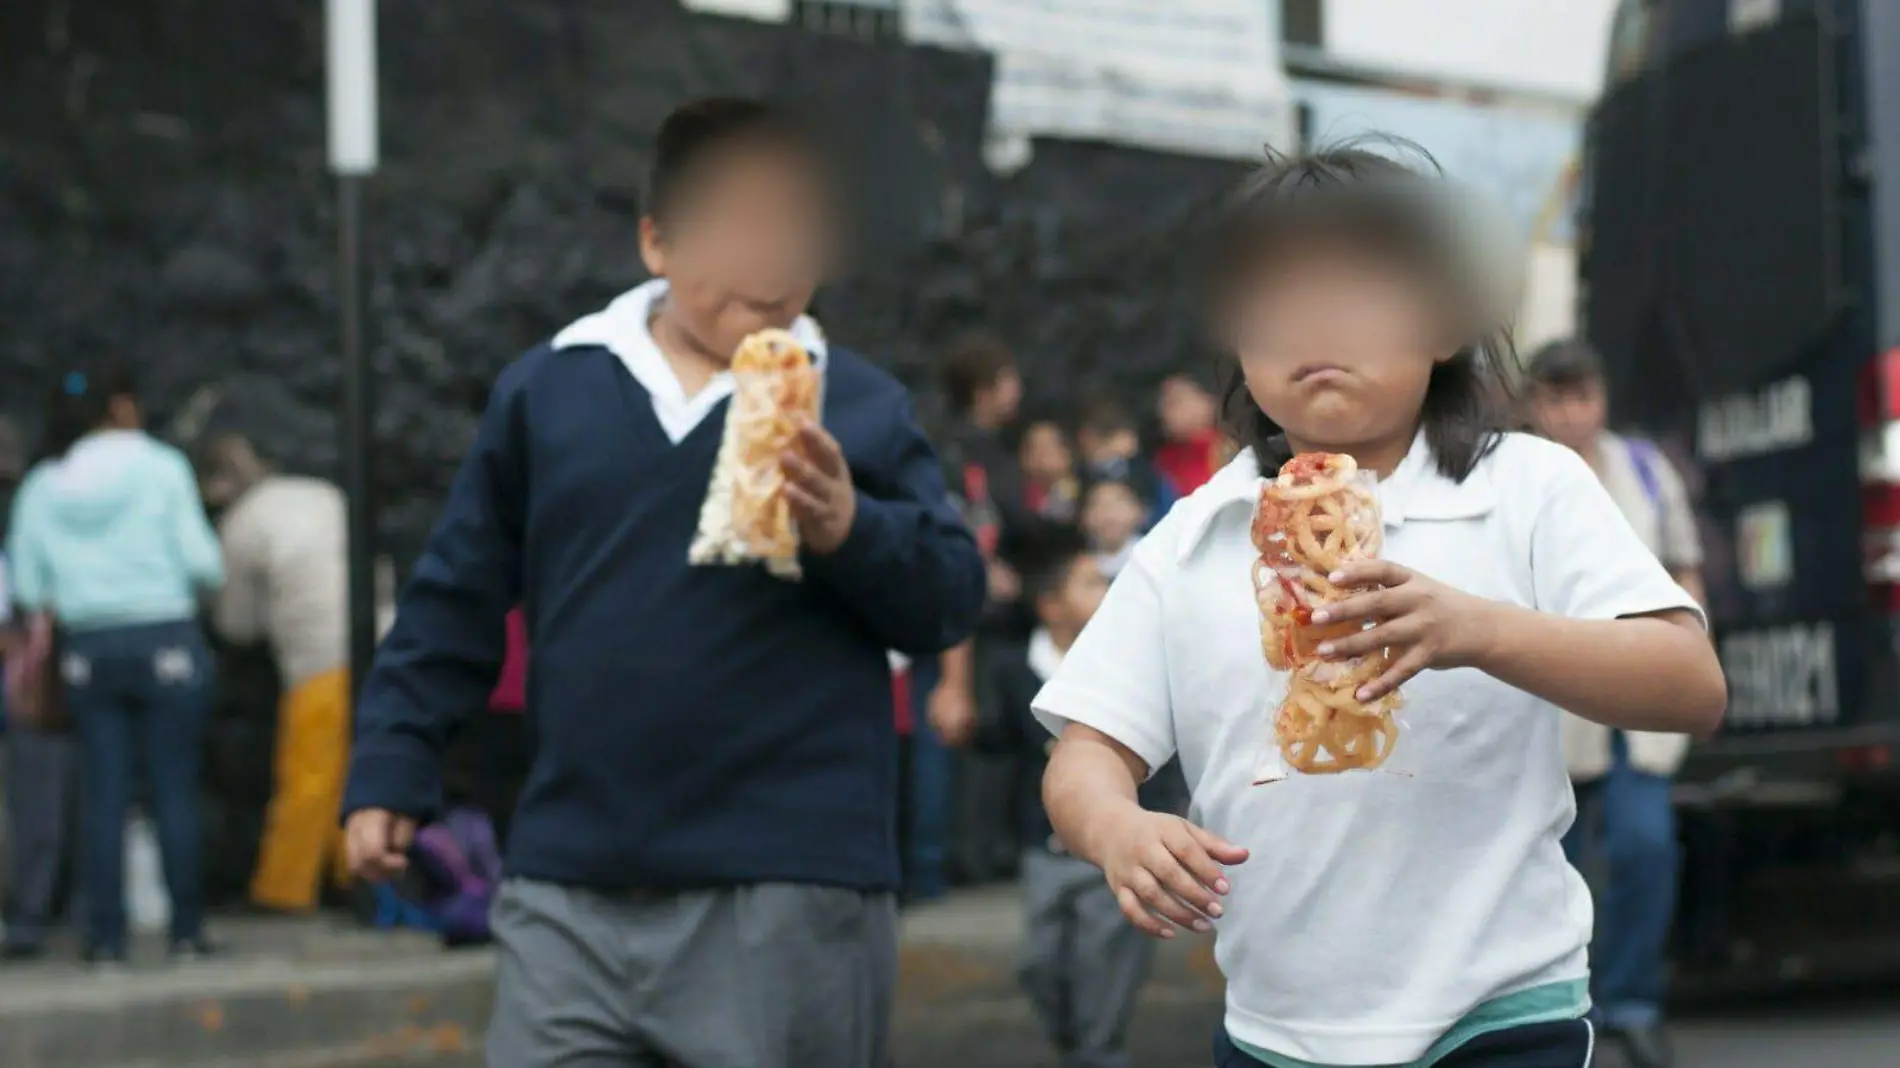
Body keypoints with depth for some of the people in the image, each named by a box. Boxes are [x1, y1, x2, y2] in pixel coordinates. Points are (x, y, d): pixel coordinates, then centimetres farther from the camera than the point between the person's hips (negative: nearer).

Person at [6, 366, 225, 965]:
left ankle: (106, 936, 4)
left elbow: (28, 588, 4)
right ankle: (186, 930, 4)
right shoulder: (161, 467, -3)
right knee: (175, 788, 2)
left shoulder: (41, 487, 6)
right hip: (165, 640, -3)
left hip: (88, 650, 3)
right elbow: (201, 561, -6)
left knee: (102, 795, 5)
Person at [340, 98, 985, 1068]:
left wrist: (851, 532, -18)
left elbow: (951, 597, -1)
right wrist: (390, 771, 10)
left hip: (792, 896, -2)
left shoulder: (859, 406, 3)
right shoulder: (546, 389, 9)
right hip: (572, 896, 2)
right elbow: (454, 603, 13)